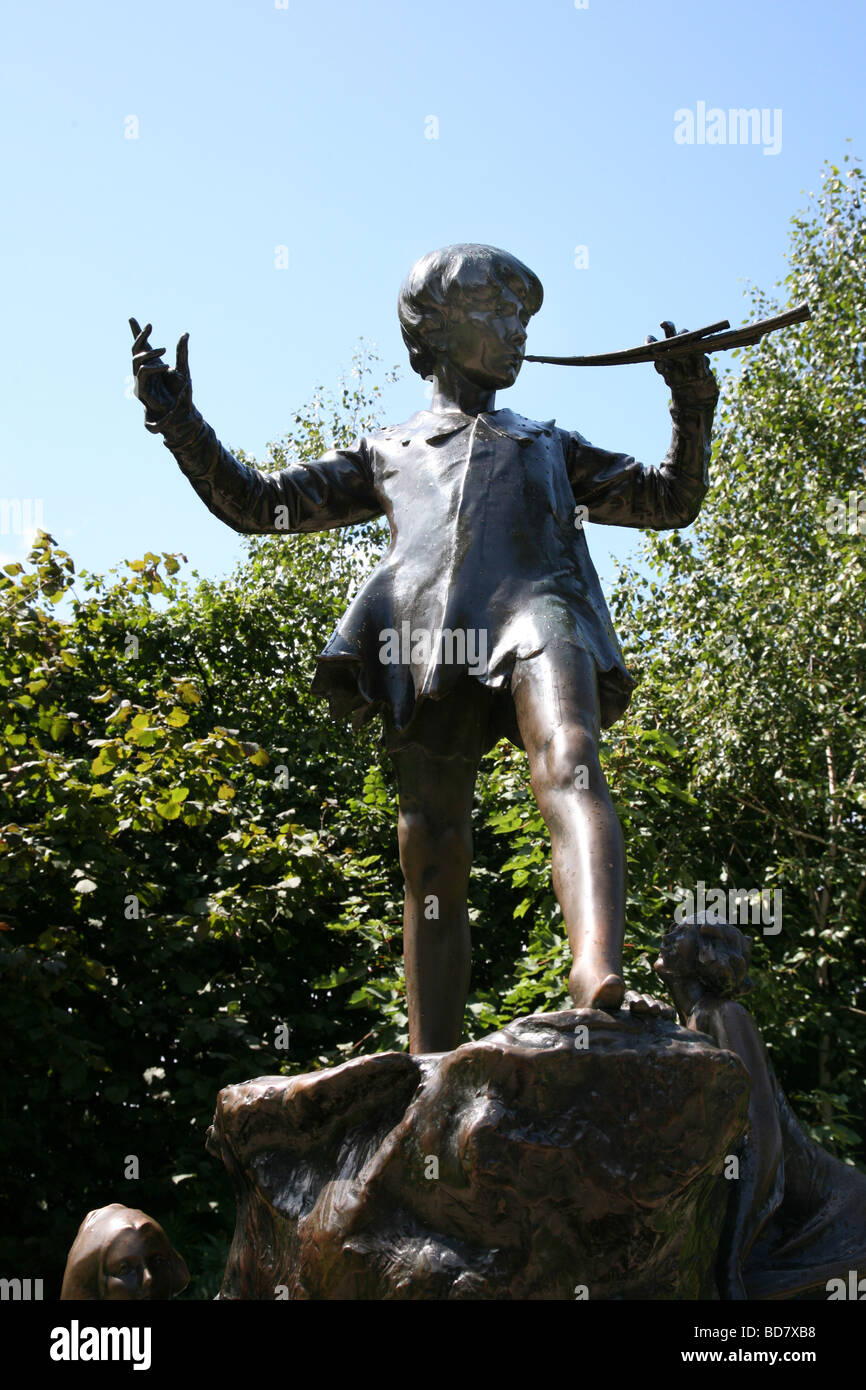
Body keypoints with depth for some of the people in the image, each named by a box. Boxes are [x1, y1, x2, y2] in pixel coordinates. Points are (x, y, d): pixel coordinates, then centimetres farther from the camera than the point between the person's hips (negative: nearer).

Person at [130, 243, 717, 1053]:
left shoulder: (551, 448, 38)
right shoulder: (386, 453, 35)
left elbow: (672, 502, 32)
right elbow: (253, 503, 30)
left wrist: (693, 408, 17)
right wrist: (177, 418, 20)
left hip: (533, 603, 0)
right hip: (424, 639, 0)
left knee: (569, 771, -31)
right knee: (432, 863, -5)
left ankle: (599, 974, -52)